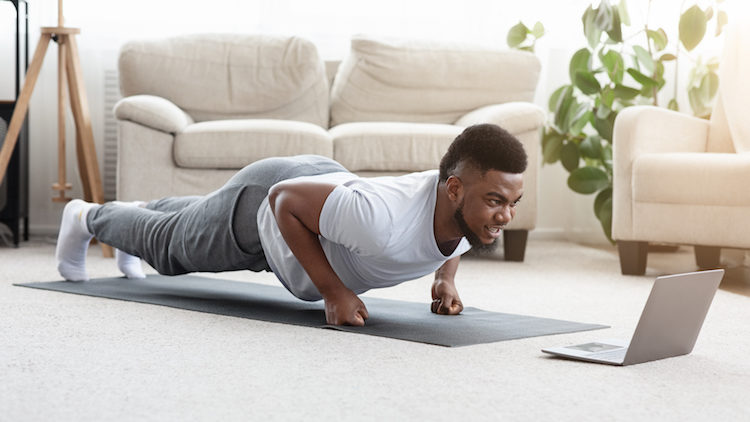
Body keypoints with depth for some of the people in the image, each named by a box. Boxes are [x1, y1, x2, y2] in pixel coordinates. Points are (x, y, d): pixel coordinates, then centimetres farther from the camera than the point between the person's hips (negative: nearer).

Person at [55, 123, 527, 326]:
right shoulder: (381, 221, -49)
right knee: (169, 243, 26)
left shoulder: (477, 207, -26)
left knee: (192, 220, 37)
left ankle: (141, 211, 68)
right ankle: (86, 218, 56)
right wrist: (333, 291, -34)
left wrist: (446, 279, -12)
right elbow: (285, 199, -34)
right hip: (262, 204, -6)